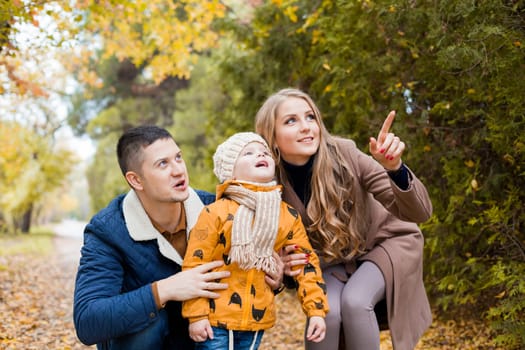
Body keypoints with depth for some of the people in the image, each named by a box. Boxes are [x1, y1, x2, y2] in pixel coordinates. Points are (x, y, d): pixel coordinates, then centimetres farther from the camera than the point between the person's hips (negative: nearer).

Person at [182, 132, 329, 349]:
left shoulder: (288, 216, 1)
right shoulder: (216, 213, -12)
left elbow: (307, 263, 5)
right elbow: (195, 264, -10)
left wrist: (316, 311, -1)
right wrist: (196, 315, -12)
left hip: (257, 319, 4)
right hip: (215, 319, -4)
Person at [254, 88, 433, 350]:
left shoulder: (344, 155, -27)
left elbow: (419, 213, -28)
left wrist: (394, 168, -46)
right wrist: (282, 266, -28)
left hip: (384, 241, -1)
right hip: (332, 261, 1)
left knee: (355, 301, -27)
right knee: (327, 310, -26)